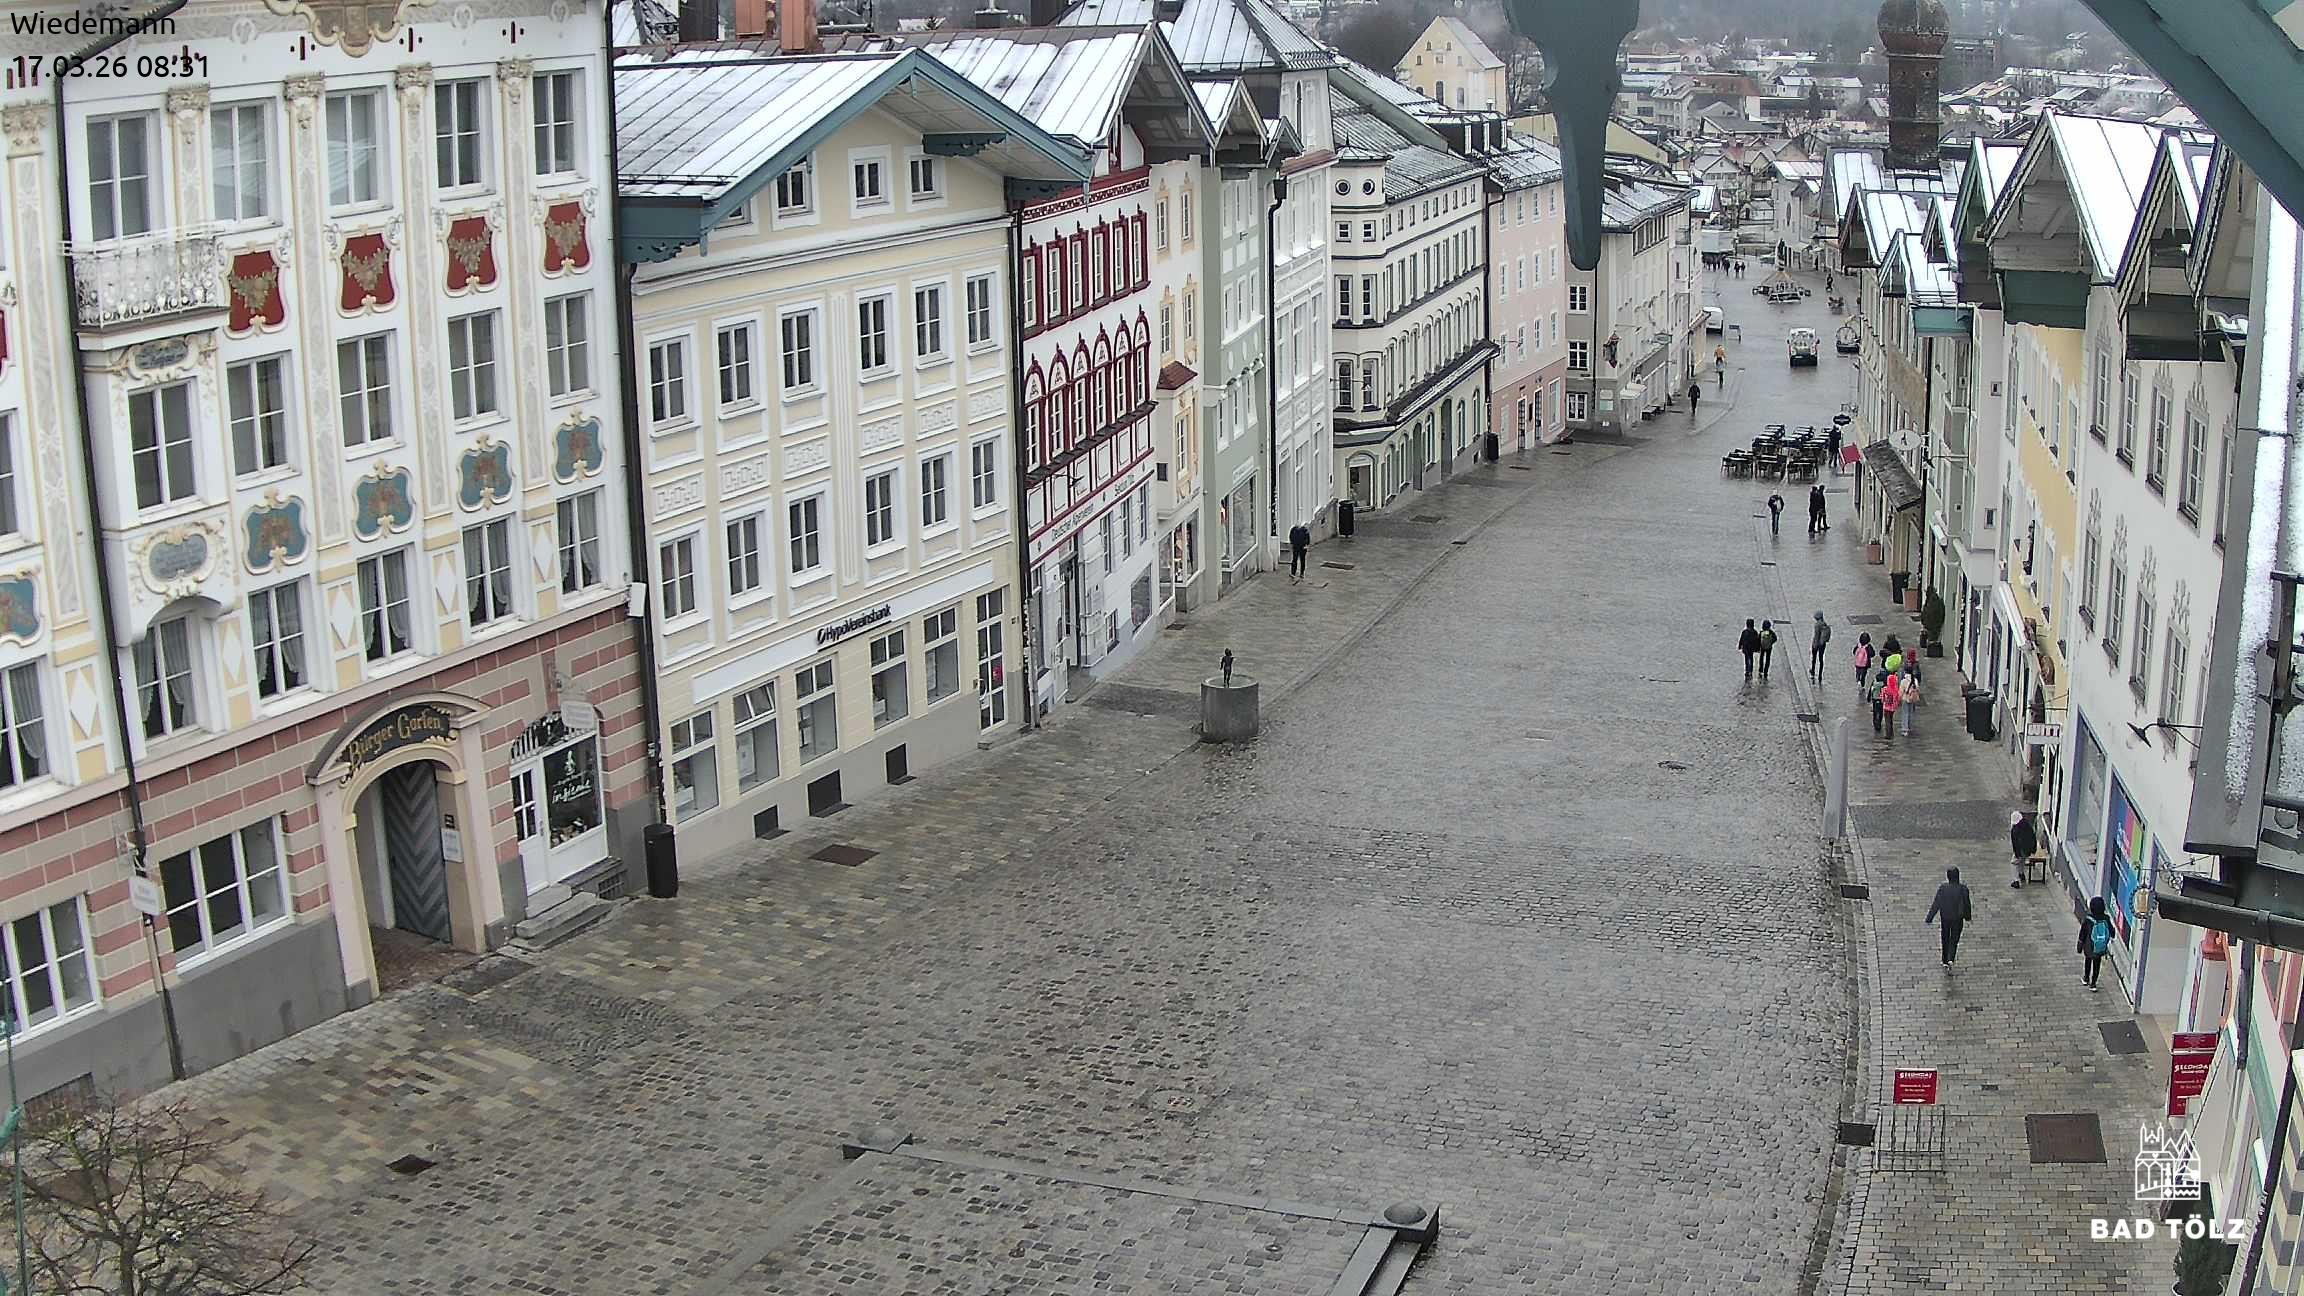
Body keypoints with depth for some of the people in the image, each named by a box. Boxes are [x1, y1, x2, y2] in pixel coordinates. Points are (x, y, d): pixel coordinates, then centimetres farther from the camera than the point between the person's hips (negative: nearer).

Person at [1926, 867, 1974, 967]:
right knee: (1954, 940, 7)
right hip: (1958, 919, 0)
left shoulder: (1942, 889, -11)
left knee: (1945, 940, 16)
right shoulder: (1963, 889, -10)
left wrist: (1928, 919, -5)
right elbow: (1967, 904, 1)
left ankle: (1945, 961, 25)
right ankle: (1950, 959, -14)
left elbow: (1936, 904, -10)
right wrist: (1968, 917, 18)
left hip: (1945, 918, 0)